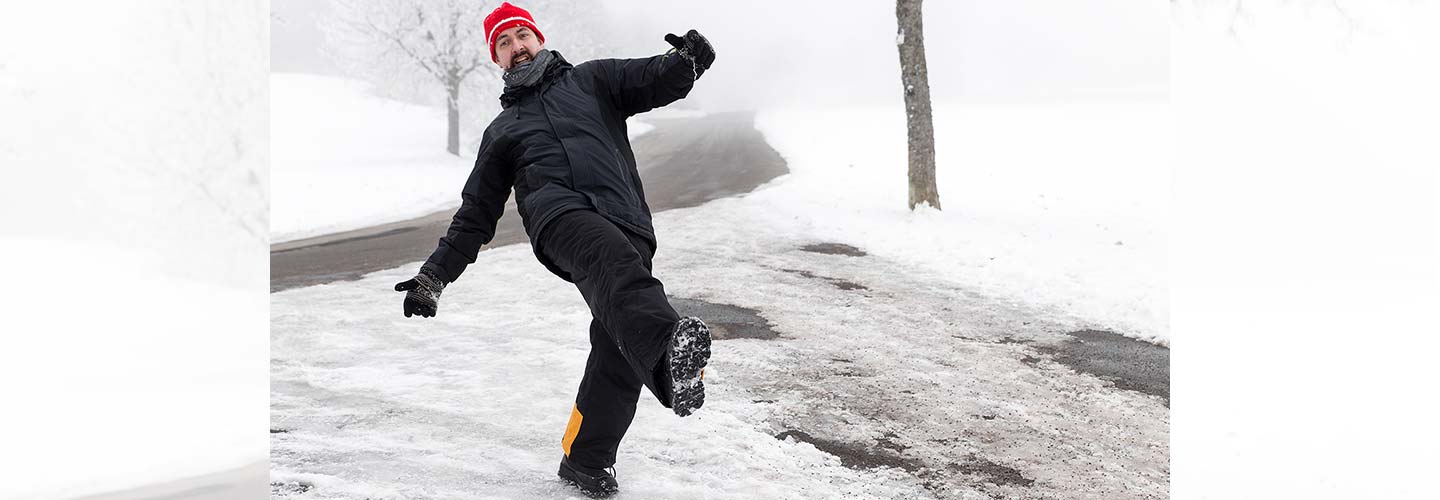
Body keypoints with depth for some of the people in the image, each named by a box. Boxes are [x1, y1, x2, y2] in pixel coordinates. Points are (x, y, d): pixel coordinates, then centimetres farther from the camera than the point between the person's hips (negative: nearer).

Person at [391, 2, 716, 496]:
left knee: (617, 344, -17)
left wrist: (687, 61, -13)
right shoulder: (501, 131, 32)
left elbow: (657, 80, 12)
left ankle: (585, 458, -6)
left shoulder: (590, 80, 28)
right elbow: (475, 216, 32)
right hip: (559, 213, -1)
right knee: (614, 260, -37)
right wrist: (431, 278, 25)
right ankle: (667, 352, -66)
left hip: (626, 221, 1)